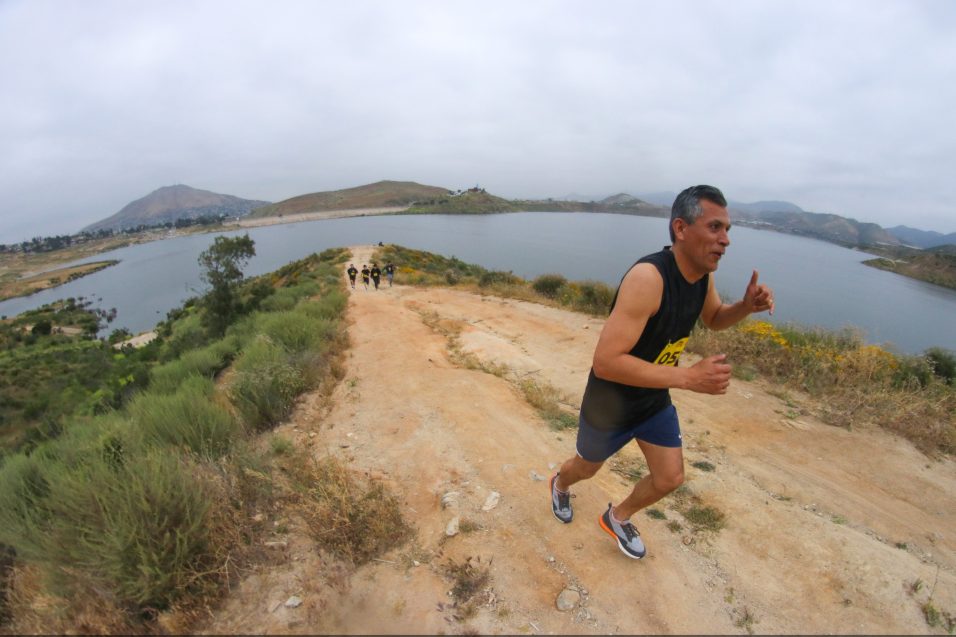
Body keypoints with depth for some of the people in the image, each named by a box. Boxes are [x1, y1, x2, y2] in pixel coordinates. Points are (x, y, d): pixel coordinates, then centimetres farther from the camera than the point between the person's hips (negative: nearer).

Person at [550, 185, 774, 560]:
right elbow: (604, 362, -40)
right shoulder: (647, 277, -35)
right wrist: (688, 377, -39)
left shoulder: (703, 273, -8)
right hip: (610, 402, -6)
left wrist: (747, 305, -8)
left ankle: (617, 518, 45)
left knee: (670, 479, 14)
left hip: (655, 399, 7)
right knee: (586, 469, 20)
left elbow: (714, 319, 14)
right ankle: (560, 485, 58)